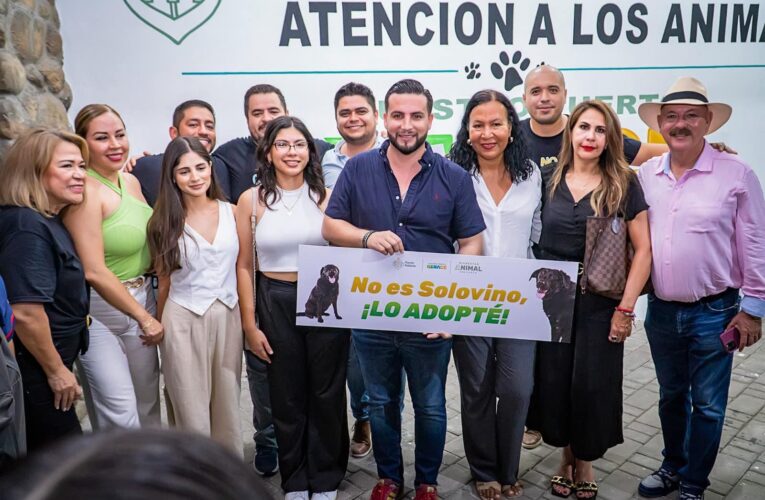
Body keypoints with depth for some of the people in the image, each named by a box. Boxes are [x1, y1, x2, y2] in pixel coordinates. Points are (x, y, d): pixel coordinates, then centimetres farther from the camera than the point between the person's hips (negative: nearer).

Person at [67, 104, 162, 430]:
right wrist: (144, 317, -14)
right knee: (120, 414, -6)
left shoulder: (131, 181, 5)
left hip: (142, 299, 7)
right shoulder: (86, 191, -17)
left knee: (147, 403, 15)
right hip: (101, 308, -7)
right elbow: (93, 271, -20)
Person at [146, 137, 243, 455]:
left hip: (228, 318, 2)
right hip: (184, 321, -2)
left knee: (228, 411, 12)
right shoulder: (164, 223, -1)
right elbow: (164, 282, 5)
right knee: (193, 417, 2)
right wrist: (160, 330, 10)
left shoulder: (230, 212, 3)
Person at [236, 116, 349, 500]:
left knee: (326, 393, 9)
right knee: (287, 397, 11)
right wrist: (250, 325, -1)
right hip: (276, 305, 0)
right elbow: (244, 266, 1)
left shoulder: (326, 197, 0)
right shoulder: (251, 200, -1)